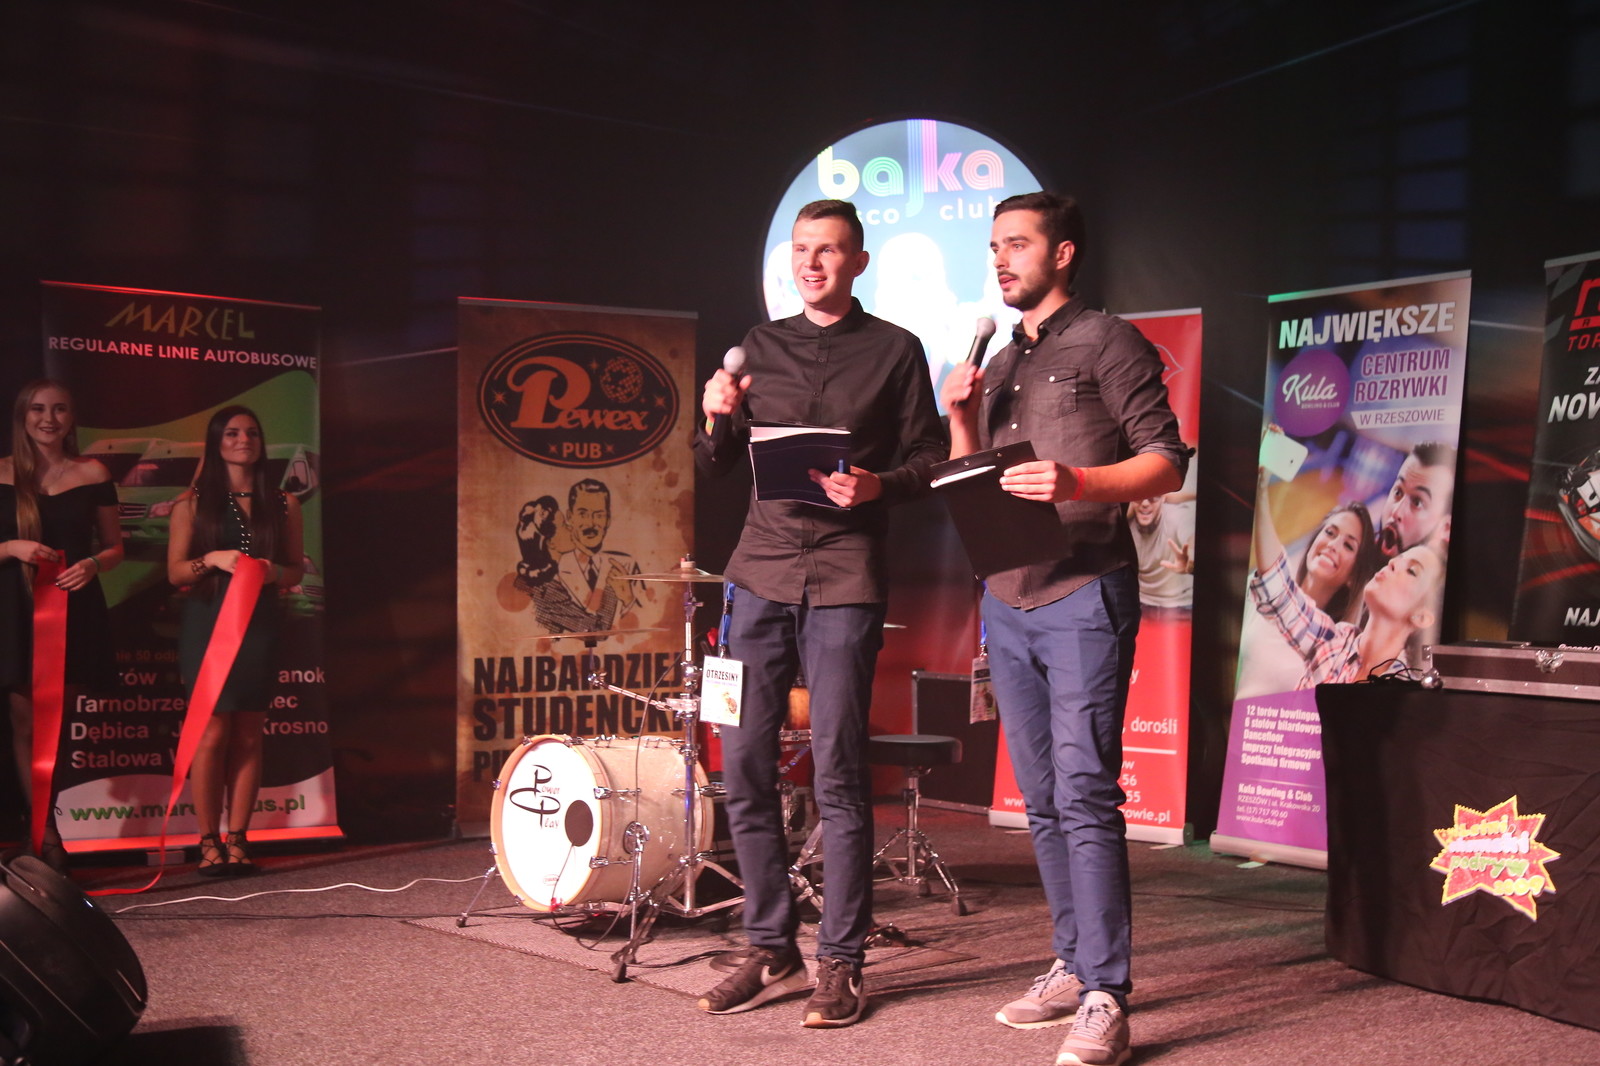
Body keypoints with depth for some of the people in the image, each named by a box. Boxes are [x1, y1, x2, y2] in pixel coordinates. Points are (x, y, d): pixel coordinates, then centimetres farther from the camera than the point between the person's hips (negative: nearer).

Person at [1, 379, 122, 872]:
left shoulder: (93, 474, 4)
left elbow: (115, 547, 8)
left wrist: (92, 565, -12)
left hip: (73, 607, 0)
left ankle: (42, 831, 17)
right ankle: (47, 834, 5)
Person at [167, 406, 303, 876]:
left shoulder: (283, 504, 11)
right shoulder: (193, 502, 6)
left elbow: (296, 571, 12)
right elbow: (176, 572, 4)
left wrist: (273, 571, -9)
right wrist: (212, 559, -15)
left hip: (259, 626, 2)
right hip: (208, 625, -2)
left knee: (248, 736, 1)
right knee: (212, 733, -7)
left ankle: (238, 840, 6)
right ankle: (209, 842, 0)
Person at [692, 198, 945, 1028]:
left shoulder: (894, 351, 6)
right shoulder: (760, 345, 16)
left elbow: (929, 459, 4)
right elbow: (717, 464, 17)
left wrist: (876, 486, -16)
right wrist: (718, 417, -4)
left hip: (846, 576, -4)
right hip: (761, 569, 4)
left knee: (838, 774, -3)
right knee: (744, 766, 3)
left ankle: (841, 965, 6)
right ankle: (772, 952, 15)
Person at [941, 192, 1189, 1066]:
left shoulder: (1107, 345, 0)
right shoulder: (999, 366, 21)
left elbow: (1167, 462, -7)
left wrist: (1077, 482, -22)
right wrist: (962, 421, 5)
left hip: (1085, 594, -7)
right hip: (1007, 599, 7)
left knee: (1085, 794, -11)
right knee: (1042, 800, 10)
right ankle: (1071, 969, 19)